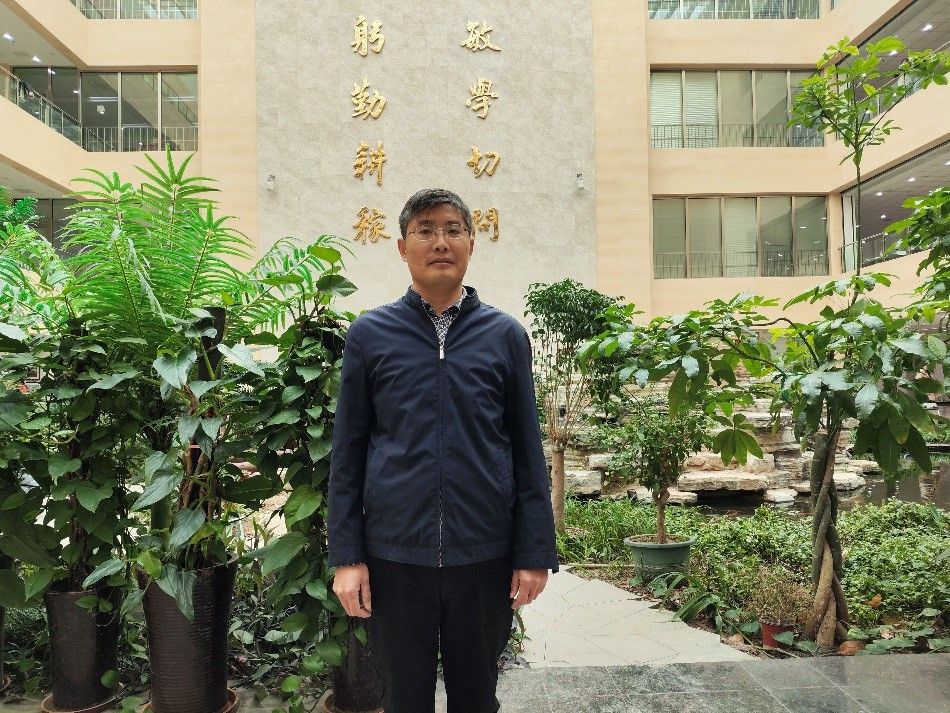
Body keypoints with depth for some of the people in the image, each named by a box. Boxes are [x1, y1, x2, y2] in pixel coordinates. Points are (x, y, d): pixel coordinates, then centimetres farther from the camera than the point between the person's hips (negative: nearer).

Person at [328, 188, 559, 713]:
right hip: (394, 555, 0)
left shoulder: (505, 335, 2)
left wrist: (535, 553, -1)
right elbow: (347, 453, 2)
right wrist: (346, 555, -2)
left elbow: (527, 453, 3)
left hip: (485, 555, 1)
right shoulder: (368, 334, 1)